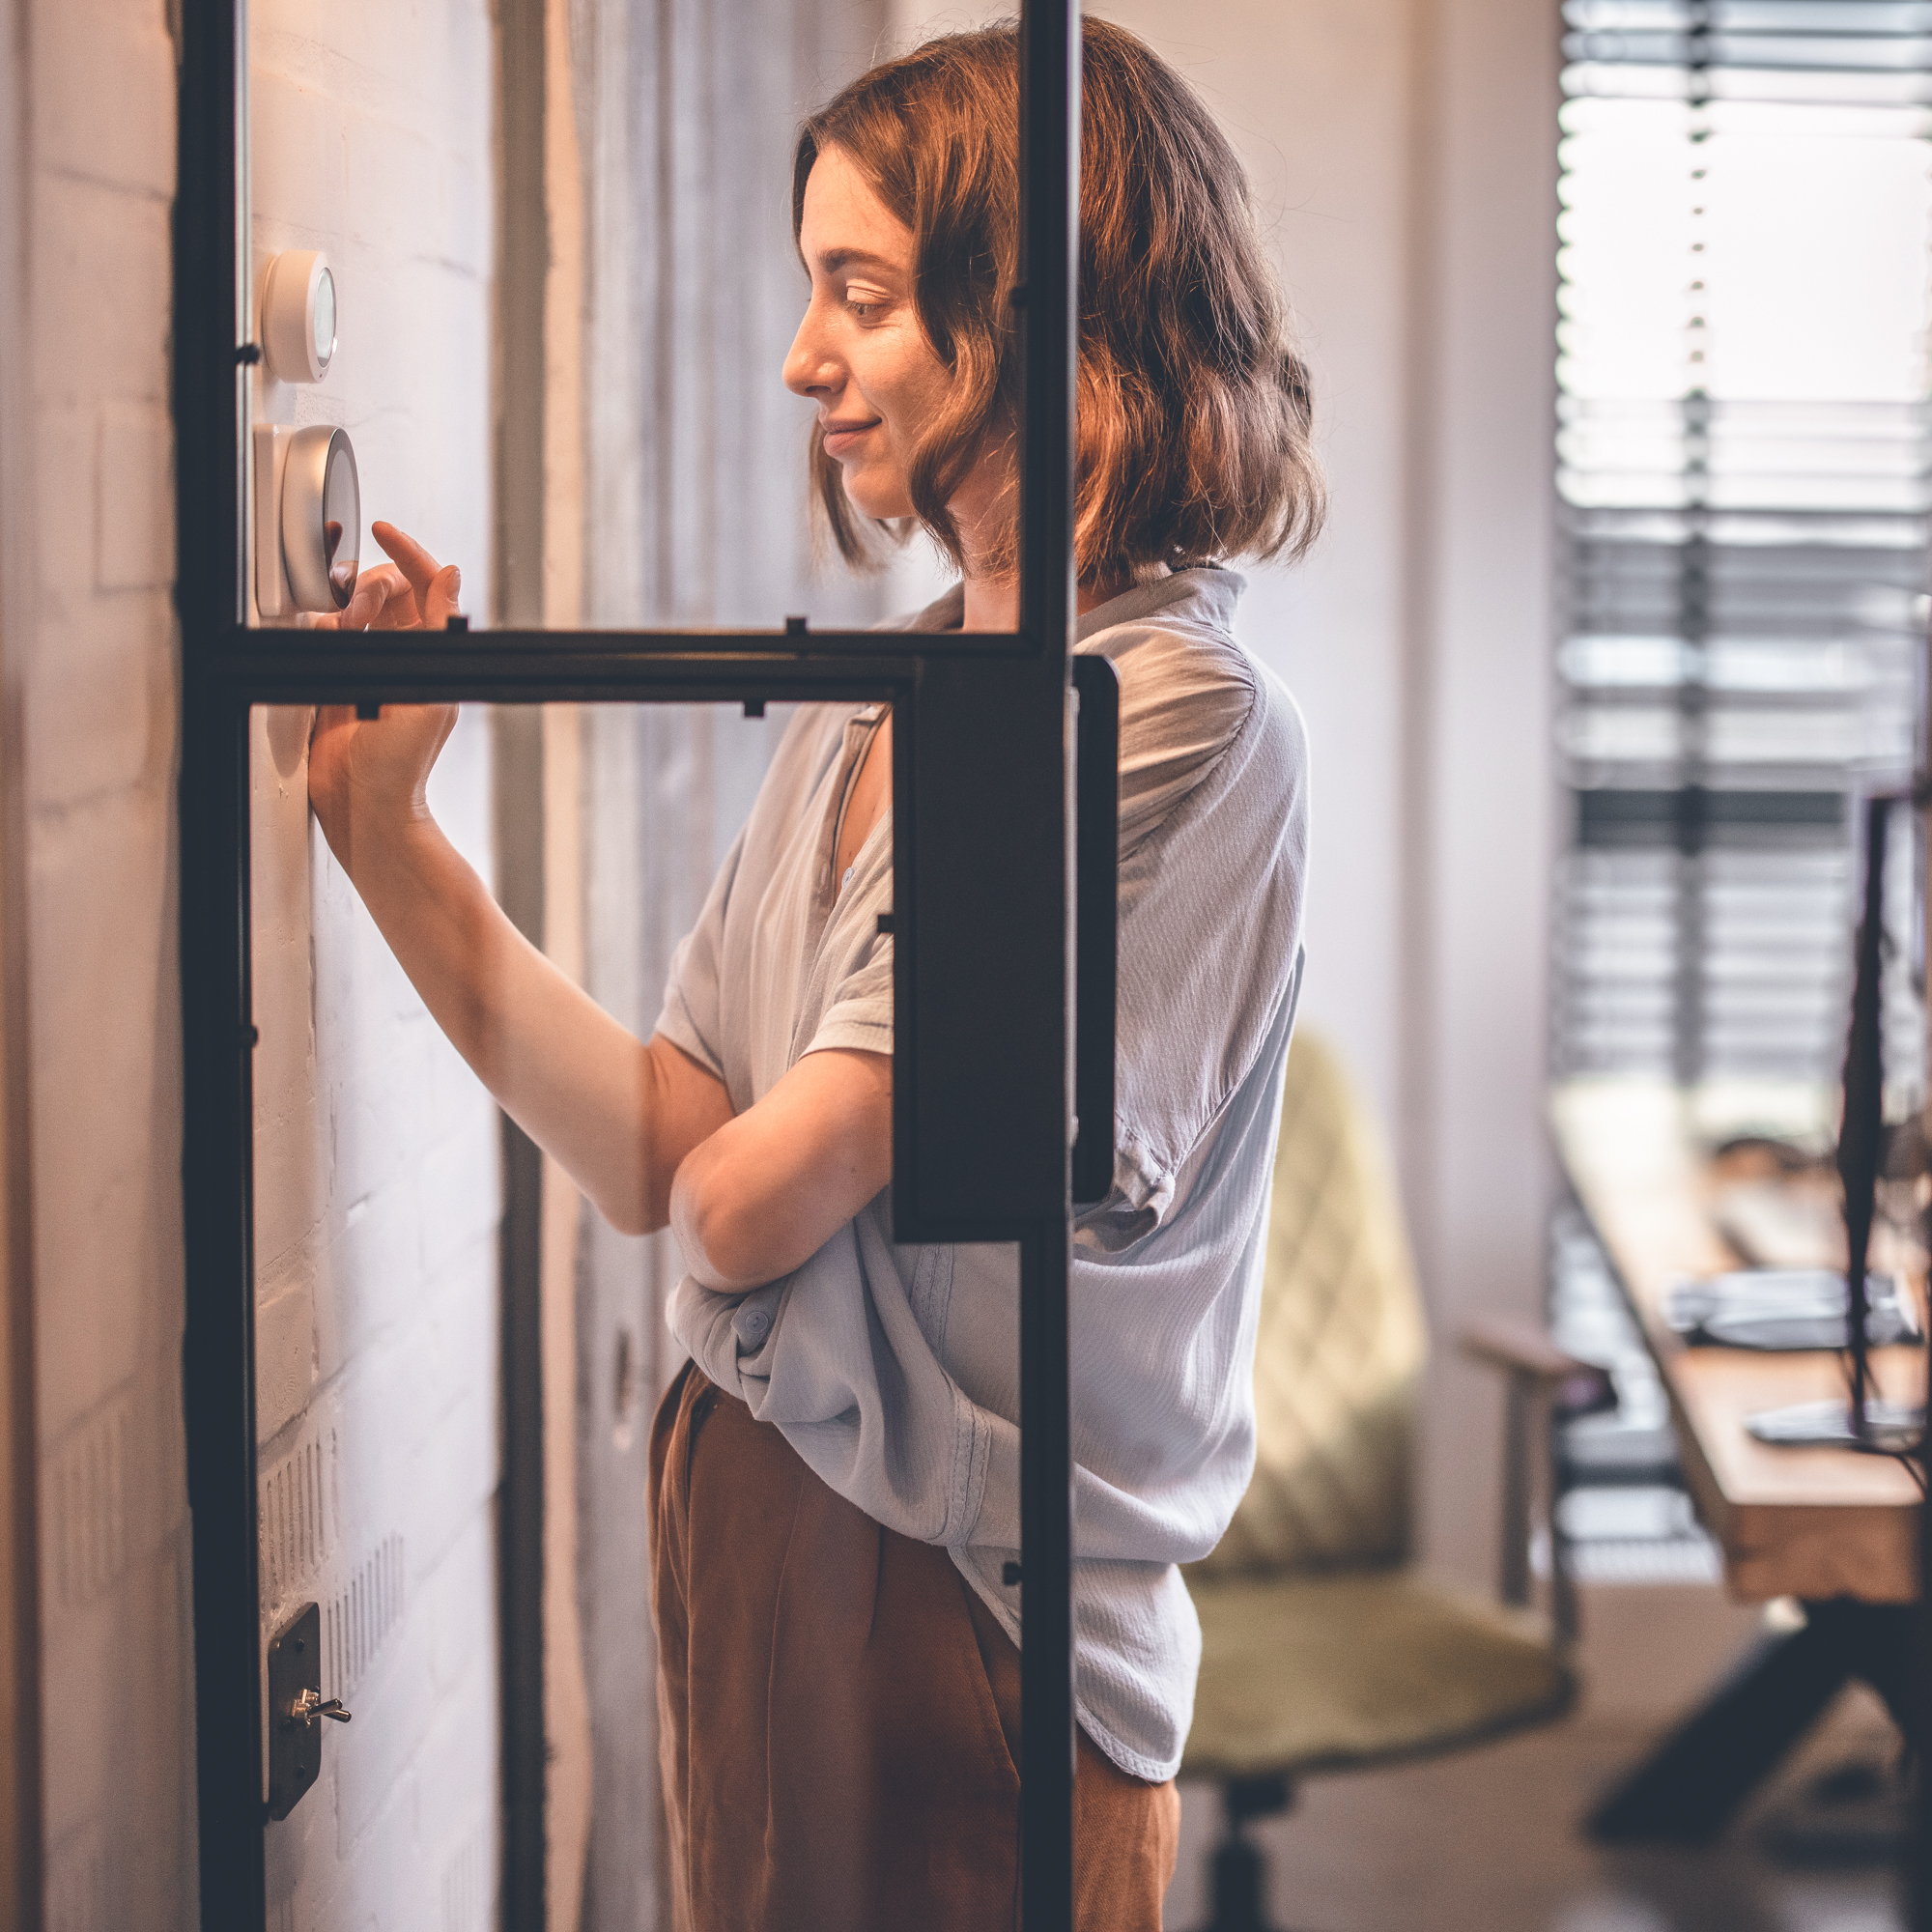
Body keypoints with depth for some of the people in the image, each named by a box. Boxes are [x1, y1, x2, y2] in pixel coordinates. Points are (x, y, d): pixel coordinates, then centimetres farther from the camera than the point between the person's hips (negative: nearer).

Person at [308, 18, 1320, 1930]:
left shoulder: (1174, 722, -19)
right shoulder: (874, 702, 6)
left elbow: (749, 1202, -21)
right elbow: (653, 1154, -1)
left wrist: (734, 1170, 1)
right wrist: (384, 823, -3)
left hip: (960, 1615, -7)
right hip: (748, 1530, 7)